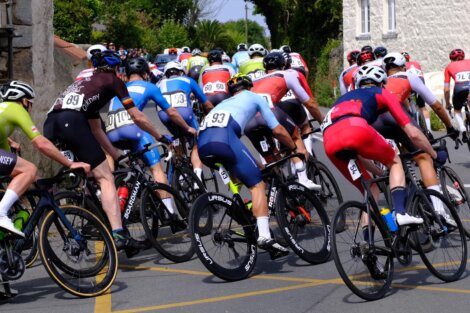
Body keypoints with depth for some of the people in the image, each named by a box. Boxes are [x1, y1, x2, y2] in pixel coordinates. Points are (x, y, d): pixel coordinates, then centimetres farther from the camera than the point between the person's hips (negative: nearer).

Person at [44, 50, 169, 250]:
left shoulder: (87, 82, 38)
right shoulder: (112, 80, 18)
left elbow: (96, 130, 40)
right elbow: (137, 117, 16)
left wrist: (118, 156, 43)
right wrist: (160, 137, 29)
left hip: (50, 124, 7)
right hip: (72, 121, -7)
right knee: (105, 178, -6)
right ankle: (118, 234, -17)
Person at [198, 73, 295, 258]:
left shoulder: (225, 102, 43)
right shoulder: (255, 97, 28)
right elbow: (278, 131, 24)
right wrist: (295, 149, 40)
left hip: (202, 144, 6)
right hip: (224, 137, -6)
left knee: (237, 175, 32)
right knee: (257, 185, -4)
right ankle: (264, 236, -20)